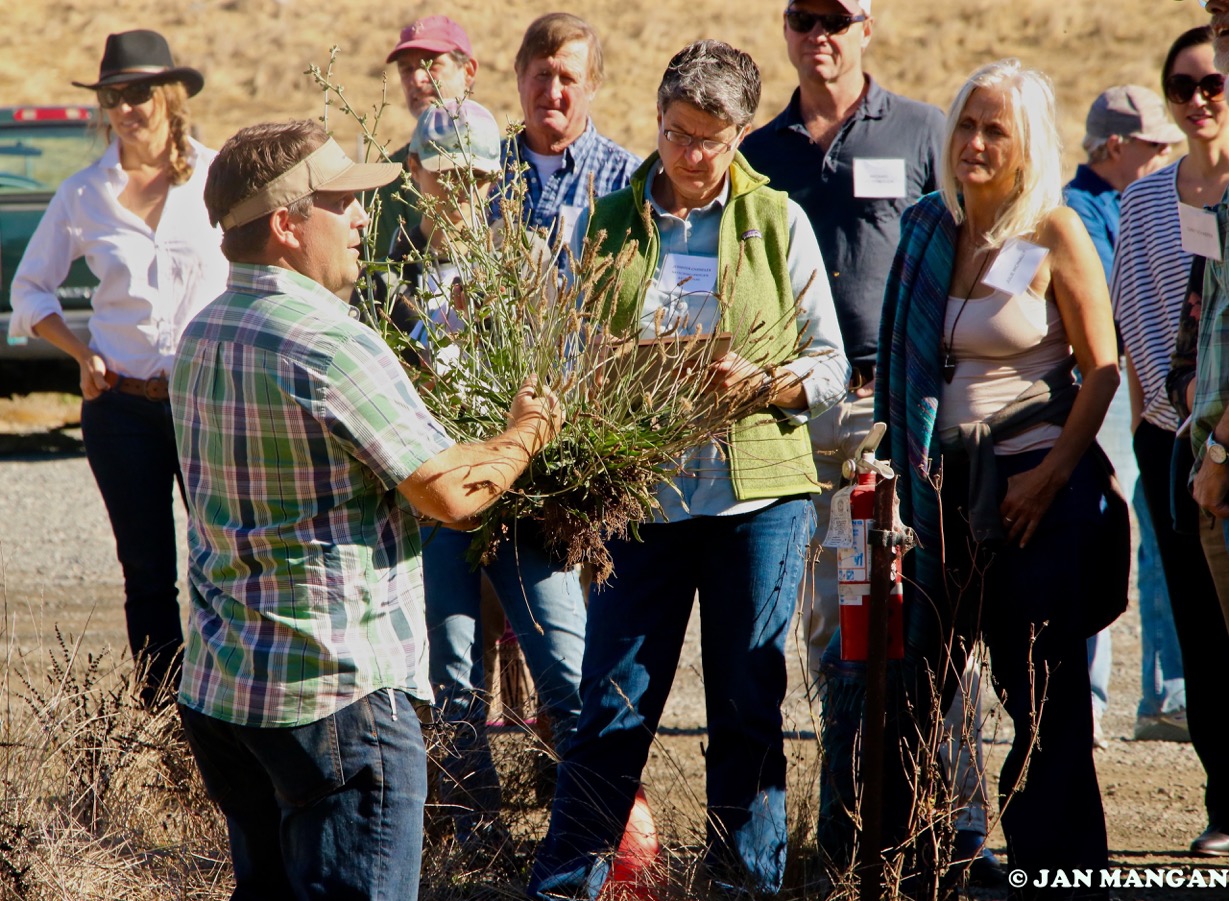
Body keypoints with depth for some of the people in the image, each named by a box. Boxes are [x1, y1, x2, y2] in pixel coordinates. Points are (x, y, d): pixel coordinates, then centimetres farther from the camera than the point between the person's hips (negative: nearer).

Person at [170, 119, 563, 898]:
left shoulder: (202, 337, 10)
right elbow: (450, 492, -16)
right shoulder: (330, 347, -19)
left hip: (217, 688, 9)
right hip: (335, 691, -9)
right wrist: (528, 432, 4)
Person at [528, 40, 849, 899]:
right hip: (643, 497, 0)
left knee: (749, 706, 5)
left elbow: (831, 368, 5)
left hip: (758, 495, 0)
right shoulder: (608, 223, 7)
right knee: (614, 706, -1)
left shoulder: (779, 222, 5)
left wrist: (763, 380, -14)